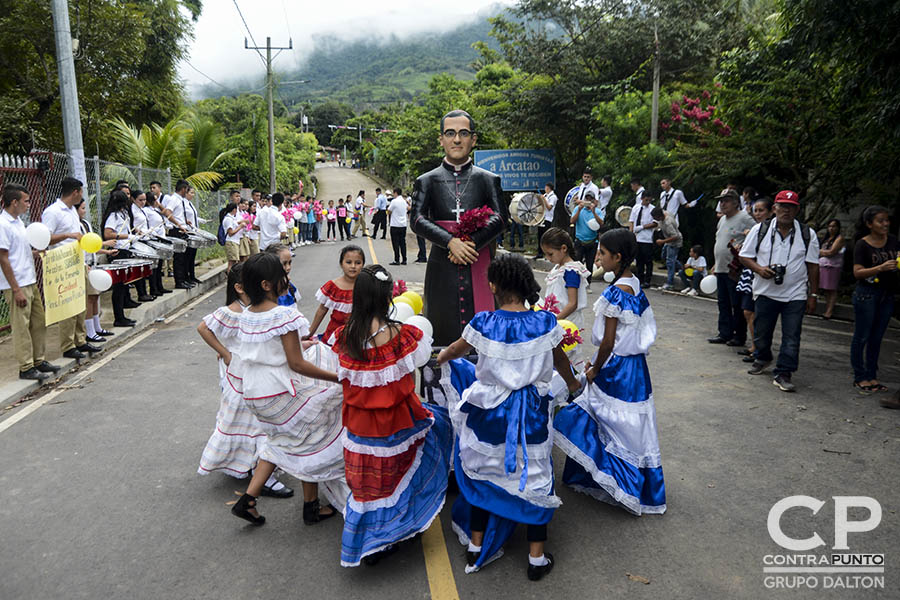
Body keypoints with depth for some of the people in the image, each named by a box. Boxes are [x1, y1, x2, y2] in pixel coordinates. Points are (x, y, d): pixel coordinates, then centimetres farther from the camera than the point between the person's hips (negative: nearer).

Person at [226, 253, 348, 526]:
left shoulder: (245, 316, 2)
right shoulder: (284, 315, -22)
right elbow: (297, 364, -22)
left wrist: (299, 345, 24)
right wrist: (339, 377, -17)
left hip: (253, 391, 8)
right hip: (282, 392, -7)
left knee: (282, 440, 26)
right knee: (308, 442, 13)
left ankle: (248, 499, 21)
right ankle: (311, 506, 27)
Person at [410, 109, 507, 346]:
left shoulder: (489, 180, 9)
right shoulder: (427, 181, 9)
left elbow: (500, 218, -2)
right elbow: (417, 219, -4)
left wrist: (471, 243, -16)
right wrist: (451, 242, -17)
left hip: (480, 269, 0)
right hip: (442, 270, 0)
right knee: (443, 336, 3)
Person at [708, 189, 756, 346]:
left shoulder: (745, 218, -9)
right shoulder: (722, 219, 18)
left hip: (736, 270, -9)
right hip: (721, 269, 9)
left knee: (737, 304, -2)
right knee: (723, 303, 12)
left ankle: (740, 337, 6)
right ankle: (725, 334, 20)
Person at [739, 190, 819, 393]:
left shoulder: (807, 235, 3)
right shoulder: (760, 230, 1)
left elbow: (813, 266, 6)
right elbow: (745, 256, 5)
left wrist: (813, 295, 3)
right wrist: (759, 269, -15)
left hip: (795, 295, 0)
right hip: (765, 292, 1)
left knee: (791, 337, -4)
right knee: (761, 332, 12)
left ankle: (783, 374, 3)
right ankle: (762, 358, 39)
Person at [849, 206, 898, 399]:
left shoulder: (892, 241, 7)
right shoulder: (862, 244, -9)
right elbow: (857, 272, -14)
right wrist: (881, 268, -26)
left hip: (887, 294, 6)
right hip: (867, 294, -6)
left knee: (876, 338, 11)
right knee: (862, 337, 2)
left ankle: (871, 376, 20)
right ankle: (859, 377, 9)